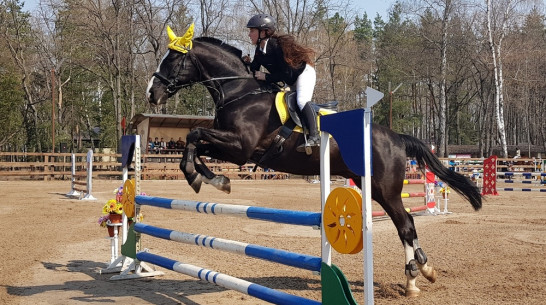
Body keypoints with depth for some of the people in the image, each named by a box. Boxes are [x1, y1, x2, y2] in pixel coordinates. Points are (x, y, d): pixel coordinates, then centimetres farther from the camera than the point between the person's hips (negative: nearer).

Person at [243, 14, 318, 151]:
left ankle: (314, 137, -33)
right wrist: (248, 63, -16)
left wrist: (266, 77, -28)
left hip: (304, 73, -10)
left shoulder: (276, 46, -30)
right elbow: (255, 70, 4)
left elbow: (287, 74, -30)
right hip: (291, 82, 10)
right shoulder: (259, 50, -4)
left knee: (302, 101, -28)